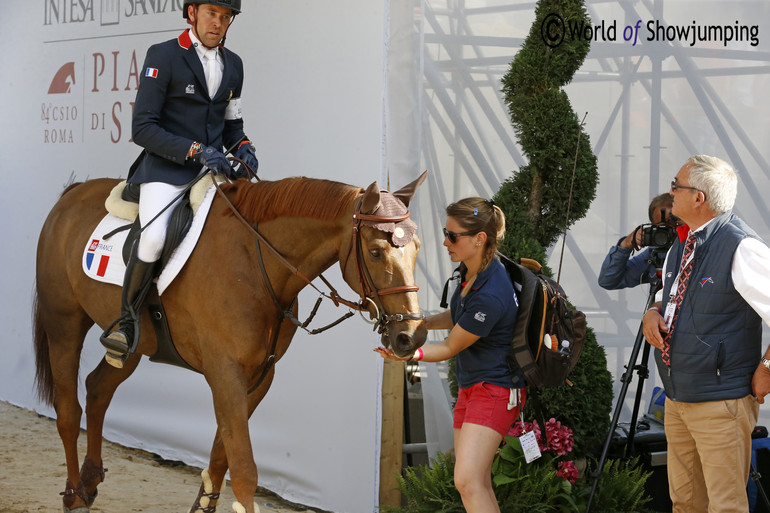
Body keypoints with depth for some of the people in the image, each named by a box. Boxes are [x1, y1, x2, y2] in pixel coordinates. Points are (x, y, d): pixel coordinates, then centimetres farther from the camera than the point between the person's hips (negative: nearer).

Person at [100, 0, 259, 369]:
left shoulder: (233, 65, 14)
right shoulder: (163, 57, -4)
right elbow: (143, 128, -10)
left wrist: (243, 147, 1)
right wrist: (195, 151, -20)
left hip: (214, 170, 6)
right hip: (167, 170, -6)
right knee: (153, 239, -30)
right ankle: (127, 319, -8)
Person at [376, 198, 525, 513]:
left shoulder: (490, 296, -28)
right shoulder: (471, 271, 1)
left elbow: (449, 348, -17)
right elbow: (456, 316, 20)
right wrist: (424, 322, 5)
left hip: (495, 389, -10)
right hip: (470, 386, 10)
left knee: (468, 482, -18)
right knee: (476, 483, 12)